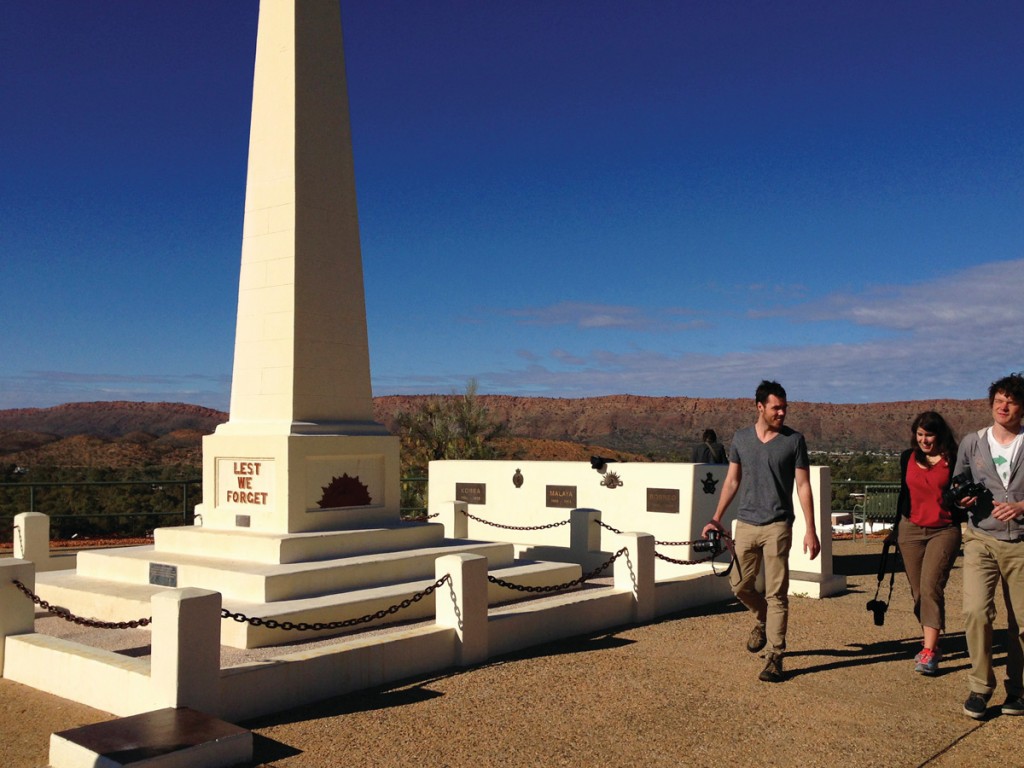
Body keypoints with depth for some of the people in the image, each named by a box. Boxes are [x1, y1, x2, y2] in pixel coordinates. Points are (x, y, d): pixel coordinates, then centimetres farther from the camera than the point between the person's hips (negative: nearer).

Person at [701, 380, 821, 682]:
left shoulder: (794, 440, -2)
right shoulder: (741, 439, 6)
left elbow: (803, 487, -2)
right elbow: (732, 481, 12)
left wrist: (811, 530, -6)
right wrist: (716, 519, 8)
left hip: (777, 526, -3)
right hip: (746, 524, 3)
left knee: (776, 594, -2)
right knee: (739, 584, 9)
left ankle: (775, 656, 6)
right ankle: (763, 621, 38)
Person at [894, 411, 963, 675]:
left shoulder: (954, 460, -3)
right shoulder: (908, 458, 8)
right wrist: (896, 528, 20)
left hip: (945, 531, -4)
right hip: (911, 530, 4)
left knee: (931, 586, -16)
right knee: (918, 591, 7)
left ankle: (929, 651, -16)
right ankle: (932, 645, 22)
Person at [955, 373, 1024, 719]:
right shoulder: (972, 442, 9)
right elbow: (956, 485, 18)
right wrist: (961, 497, -3)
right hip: (981, 539, 1)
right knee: (976, 612, -13)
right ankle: (980, 687, 1)